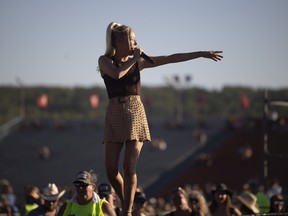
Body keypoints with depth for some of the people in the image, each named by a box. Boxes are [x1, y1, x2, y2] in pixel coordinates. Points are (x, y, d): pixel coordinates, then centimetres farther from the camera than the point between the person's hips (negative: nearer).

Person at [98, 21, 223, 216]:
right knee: (111, 169, -5)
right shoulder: (105, 60, 2)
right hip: (115, 114, -1)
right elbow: (116, 73, -20)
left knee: (129, 167, -9)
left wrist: (201, 54, 8)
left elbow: (171, 59, 10)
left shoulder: (139, 61, 10)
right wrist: (133, 58, -6)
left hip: (136, 113, 1)